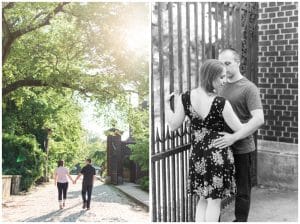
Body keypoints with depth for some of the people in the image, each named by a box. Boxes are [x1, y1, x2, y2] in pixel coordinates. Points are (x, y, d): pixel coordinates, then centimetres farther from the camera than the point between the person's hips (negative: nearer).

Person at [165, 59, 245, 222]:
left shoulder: (185, 98, -8)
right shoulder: (221, 103, -19)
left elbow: (174, 125, 0)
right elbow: (239, 130, -9)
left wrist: (167, 104, 14)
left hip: (197, 156, 5)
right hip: (218, 155, -4)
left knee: (203, 198, 20)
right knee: (215, 201, 10)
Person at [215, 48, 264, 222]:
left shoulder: (249, 88, -11)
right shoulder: (222, 87, 10)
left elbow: (259, 119, -23)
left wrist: (234, 137, -30)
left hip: (241, 149, -6)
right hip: (221, 147, 6)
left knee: (242, 190, 7)